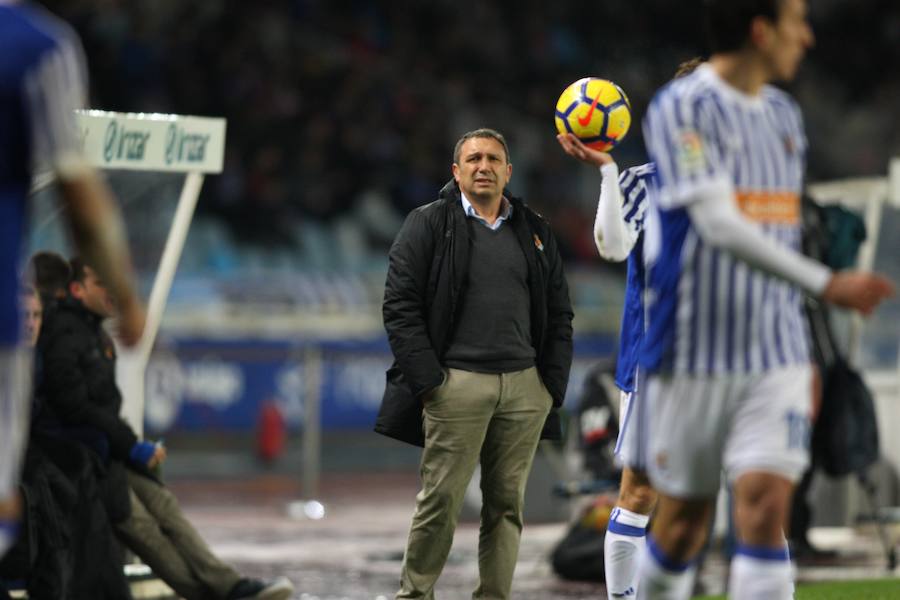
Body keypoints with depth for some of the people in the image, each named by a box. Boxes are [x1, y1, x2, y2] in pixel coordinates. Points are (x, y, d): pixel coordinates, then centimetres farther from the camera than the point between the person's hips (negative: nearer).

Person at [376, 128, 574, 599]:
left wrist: (553, 384, 6)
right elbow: (400, 307, -2)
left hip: (525, 387, 4)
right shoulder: (428, 225, 4)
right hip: (457, 383, -4)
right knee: (440, 501, -5)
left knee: (507, 504, 4)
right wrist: (428, 381, -10)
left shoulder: (535, 233, 16)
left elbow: (559, 316, 17)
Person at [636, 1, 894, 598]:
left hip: (777, 357, 4)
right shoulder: (682, 107, -10)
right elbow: (719, 224, -21)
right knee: (683, 521, 5)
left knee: (765, 507, -12)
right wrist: (826, 284, -29)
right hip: (695, 357, -4)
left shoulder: (784, 114, 12)